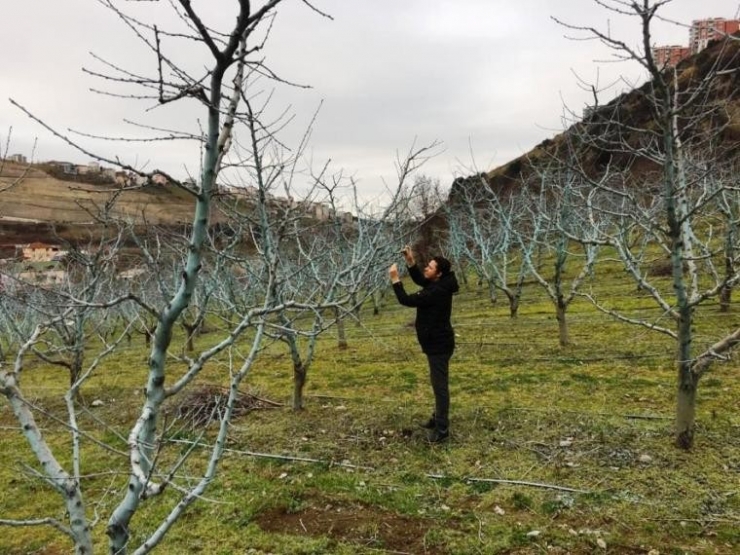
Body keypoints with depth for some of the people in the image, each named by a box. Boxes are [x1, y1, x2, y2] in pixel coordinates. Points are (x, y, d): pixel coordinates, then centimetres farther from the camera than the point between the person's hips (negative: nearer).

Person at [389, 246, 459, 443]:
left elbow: (407, 300, -23)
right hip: (436, 342, 11)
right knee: (438, 383, 22)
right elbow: (419, 279, 21)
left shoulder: (437, 292, -26)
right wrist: (410, 261, 7)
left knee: (440, 385, -3)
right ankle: (439, 418, 36)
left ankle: (442, 429, 4)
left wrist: (395, 279, -15)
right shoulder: (438, 285, 4)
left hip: (439, 344, -11)